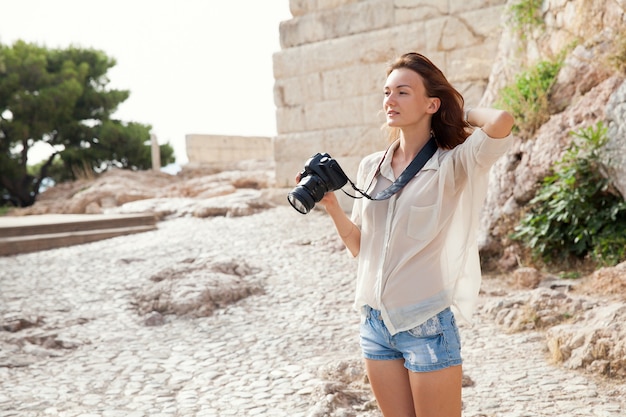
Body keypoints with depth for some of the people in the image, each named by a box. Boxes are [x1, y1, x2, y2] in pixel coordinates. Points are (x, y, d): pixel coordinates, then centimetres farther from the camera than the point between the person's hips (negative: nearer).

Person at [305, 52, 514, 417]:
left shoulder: (451, 166, -9)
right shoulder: (371, 167, 7)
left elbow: (502, 122, -28)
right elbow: (359, 246, 11)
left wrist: (464, 113, -8)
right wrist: (331, 204, -4)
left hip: (428, 322, -5)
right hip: (376, 320, 5)